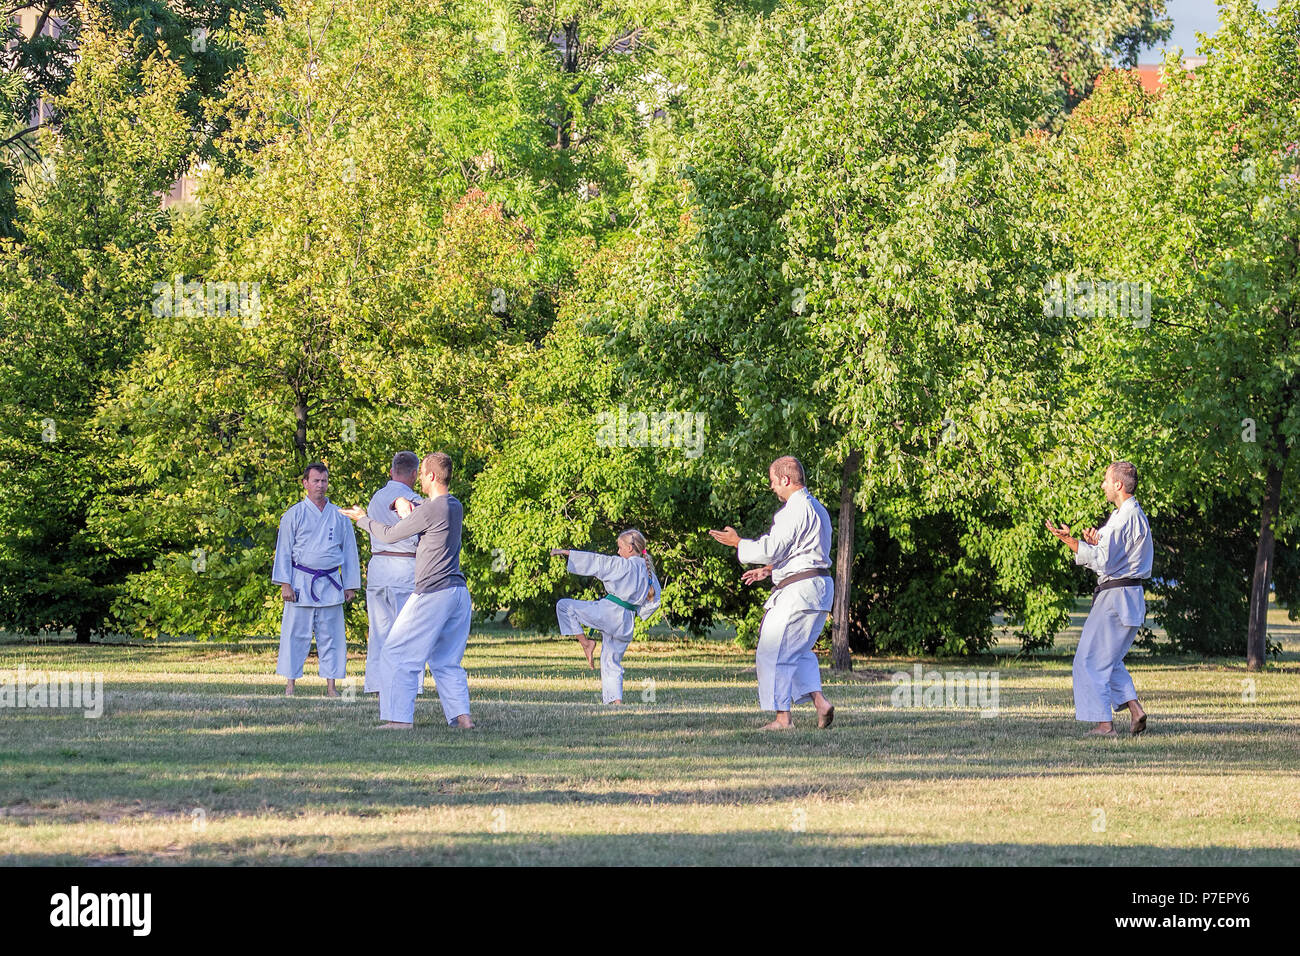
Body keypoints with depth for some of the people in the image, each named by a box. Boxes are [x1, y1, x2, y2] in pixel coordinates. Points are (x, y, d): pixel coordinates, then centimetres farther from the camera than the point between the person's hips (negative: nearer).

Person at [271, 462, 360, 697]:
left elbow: (349, 552, 15)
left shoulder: (338, 516, 10)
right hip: (301, 581, -2)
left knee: (330, 635, 2)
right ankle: (290, 684, 3)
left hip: (330, 584, 2)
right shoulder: (294, 514, 3)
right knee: (296, 634, -2)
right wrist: (285, 584, -6)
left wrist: (351, 586, 12)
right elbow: (284, 550, 2)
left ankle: (331, 684, 7)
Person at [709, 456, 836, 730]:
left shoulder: (796, 509, -15)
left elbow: (770, 549, -18)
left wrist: (737, 542, -3)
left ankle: (782, 717, -2)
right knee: (798, 651, 20)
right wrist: (768, 570, 22)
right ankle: (820, 702, 4)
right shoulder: (816, 508, 17)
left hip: (797, 591, -10)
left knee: (774, 652, -2)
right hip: (819, 589, 10)